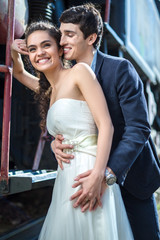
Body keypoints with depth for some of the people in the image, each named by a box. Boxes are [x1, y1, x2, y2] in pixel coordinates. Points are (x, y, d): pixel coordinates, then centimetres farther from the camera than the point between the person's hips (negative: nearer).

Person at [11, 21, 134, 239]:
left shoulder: (79, 71, -5)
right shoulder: (48, 90, 18)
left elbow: (106, 125, -13)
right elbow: (19, 73, 37)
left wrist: (97, 176, -24)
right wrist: (15, 52, 14)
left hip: (89, 173, -7)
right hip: (65, 179, 7)